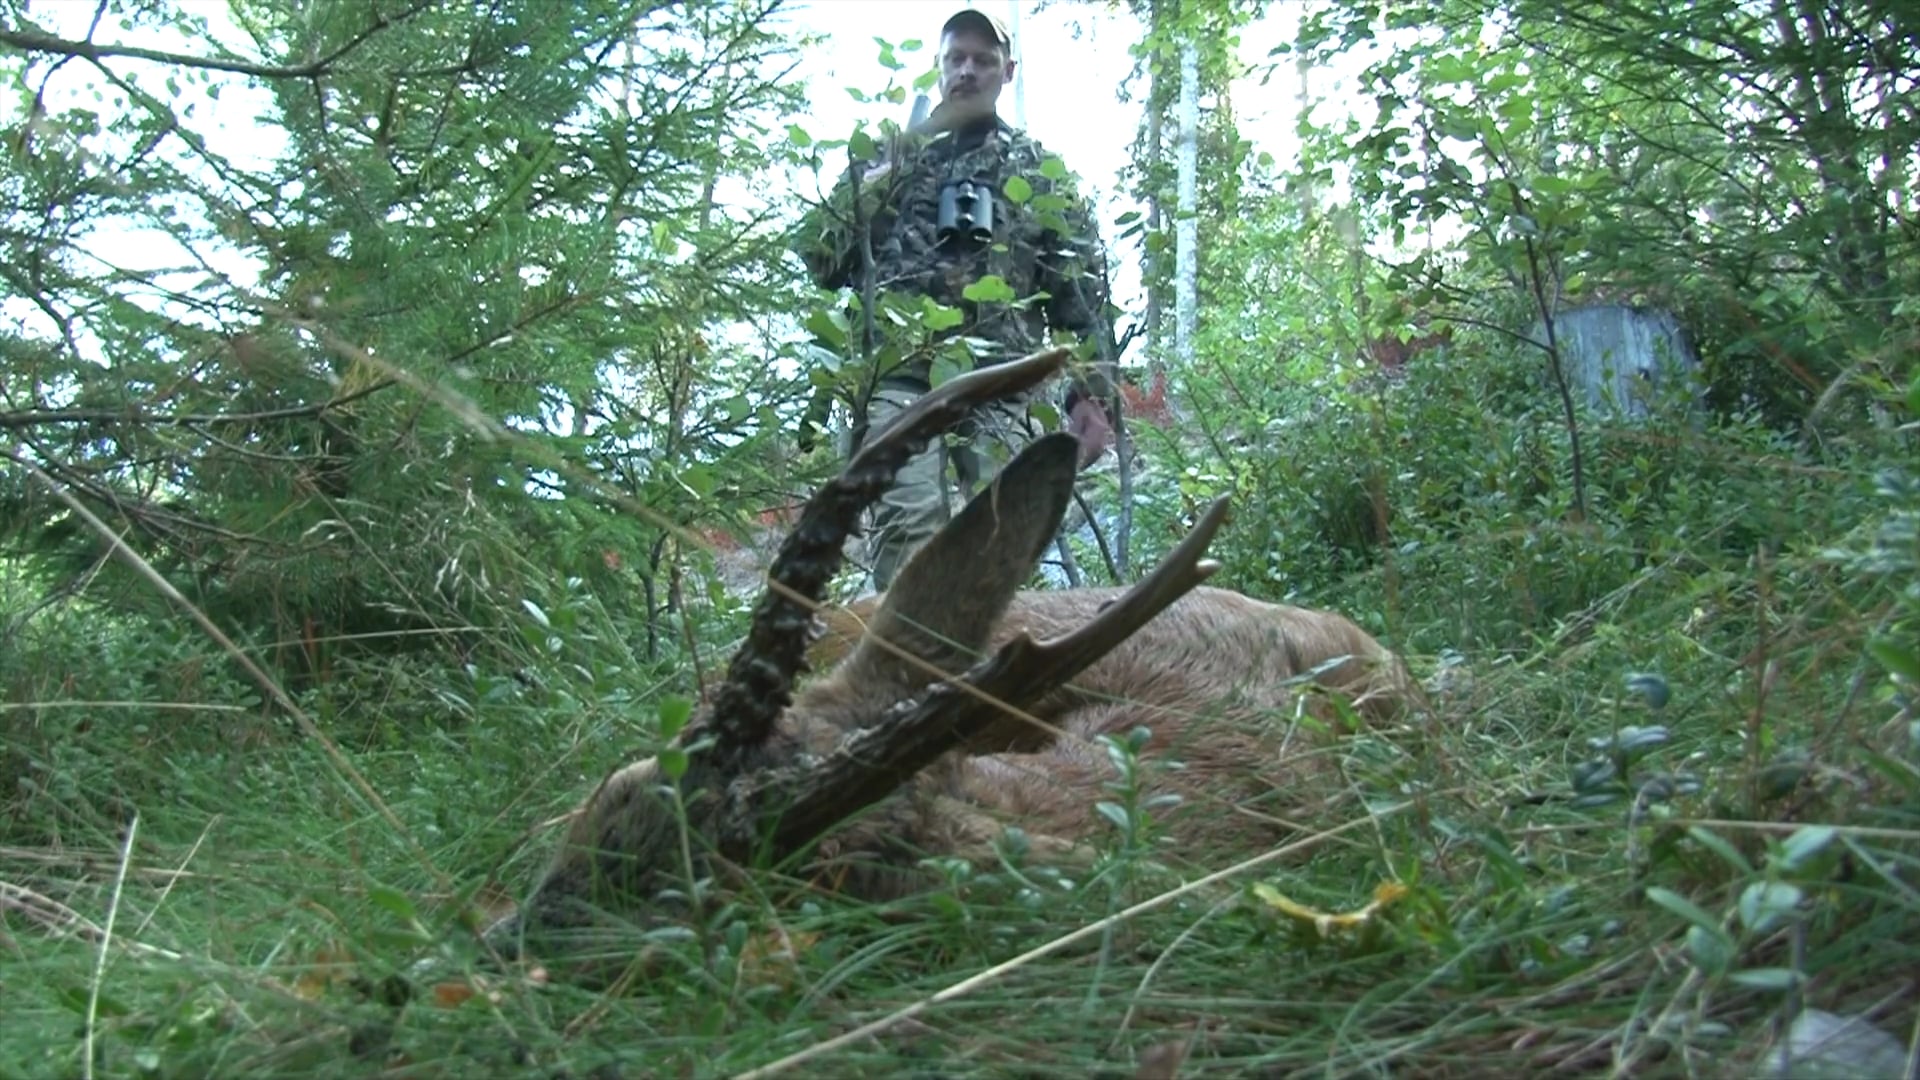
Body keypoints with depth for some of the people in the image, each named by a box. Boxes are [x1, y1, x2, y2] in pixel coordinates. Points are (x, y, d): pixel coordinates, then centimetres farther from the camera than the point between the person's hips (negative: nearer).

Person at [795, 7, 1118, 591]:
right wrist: (872, 180, 0)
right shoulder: (891, 158, 20)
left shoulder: (1039, 170, 19)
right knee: (909, 523, -19)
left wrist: (1092, 393, 0)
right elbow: (821, 257, 15)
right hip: (903, 377, -1)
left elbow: (1081, 292, 12)